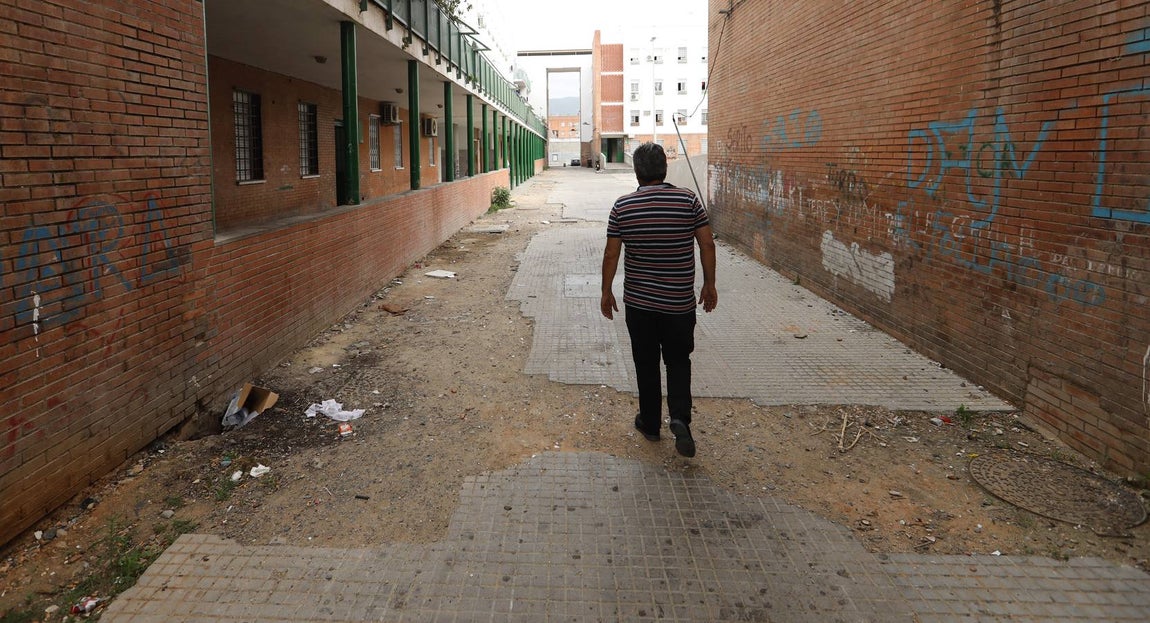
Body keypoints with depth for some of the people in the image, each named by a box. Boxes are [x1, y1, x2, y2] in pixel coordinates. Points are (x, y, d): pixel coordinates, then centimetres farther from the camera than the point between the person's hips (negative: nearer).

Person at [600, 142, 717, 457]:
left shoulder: (622, 206, -6)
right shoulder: (688, 200, -6)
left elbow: (611, 254, -4)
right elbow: (707, 245, -5)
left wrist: (606, 291, 8)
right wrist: (709, 284, 6)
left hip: (639, 302, 0)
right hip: (680, 302, 0)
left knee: (646, 364, 14)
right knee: (678, 361, 14)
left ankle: (650, 423, 25)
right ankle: (680, 418, -5)